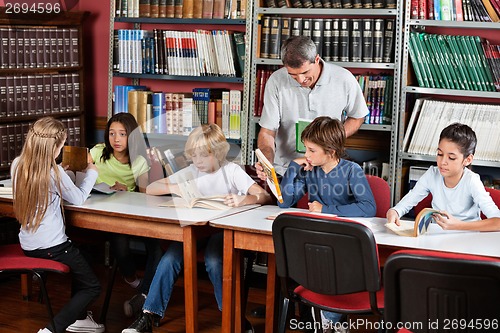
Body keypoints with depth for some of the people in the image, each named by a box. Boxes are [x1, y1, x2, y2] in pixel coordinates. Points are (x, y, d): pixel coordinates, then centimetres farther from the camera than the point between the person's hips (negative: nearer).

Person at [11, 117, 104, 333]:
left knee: (79, 257, 33)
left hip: (28, 246, 8)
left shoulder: (17, 165, -2)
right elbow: (78, 198, -5)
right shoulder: (53, 172, -20)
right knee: (92, 287, 8)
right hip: (52, 248, -8)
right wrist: (91, 172, 9)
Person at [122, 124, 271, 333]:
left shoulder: (231, 171, -4)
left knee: (213, 261, -33)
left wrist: (244, 200, -37)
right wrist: (174, 187, -13)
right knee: (170, 258, -22)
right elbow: (150, 189, 8)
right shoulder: (190, 172, 6)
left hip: (221, 228, -3)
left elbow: (264, 196, -15)